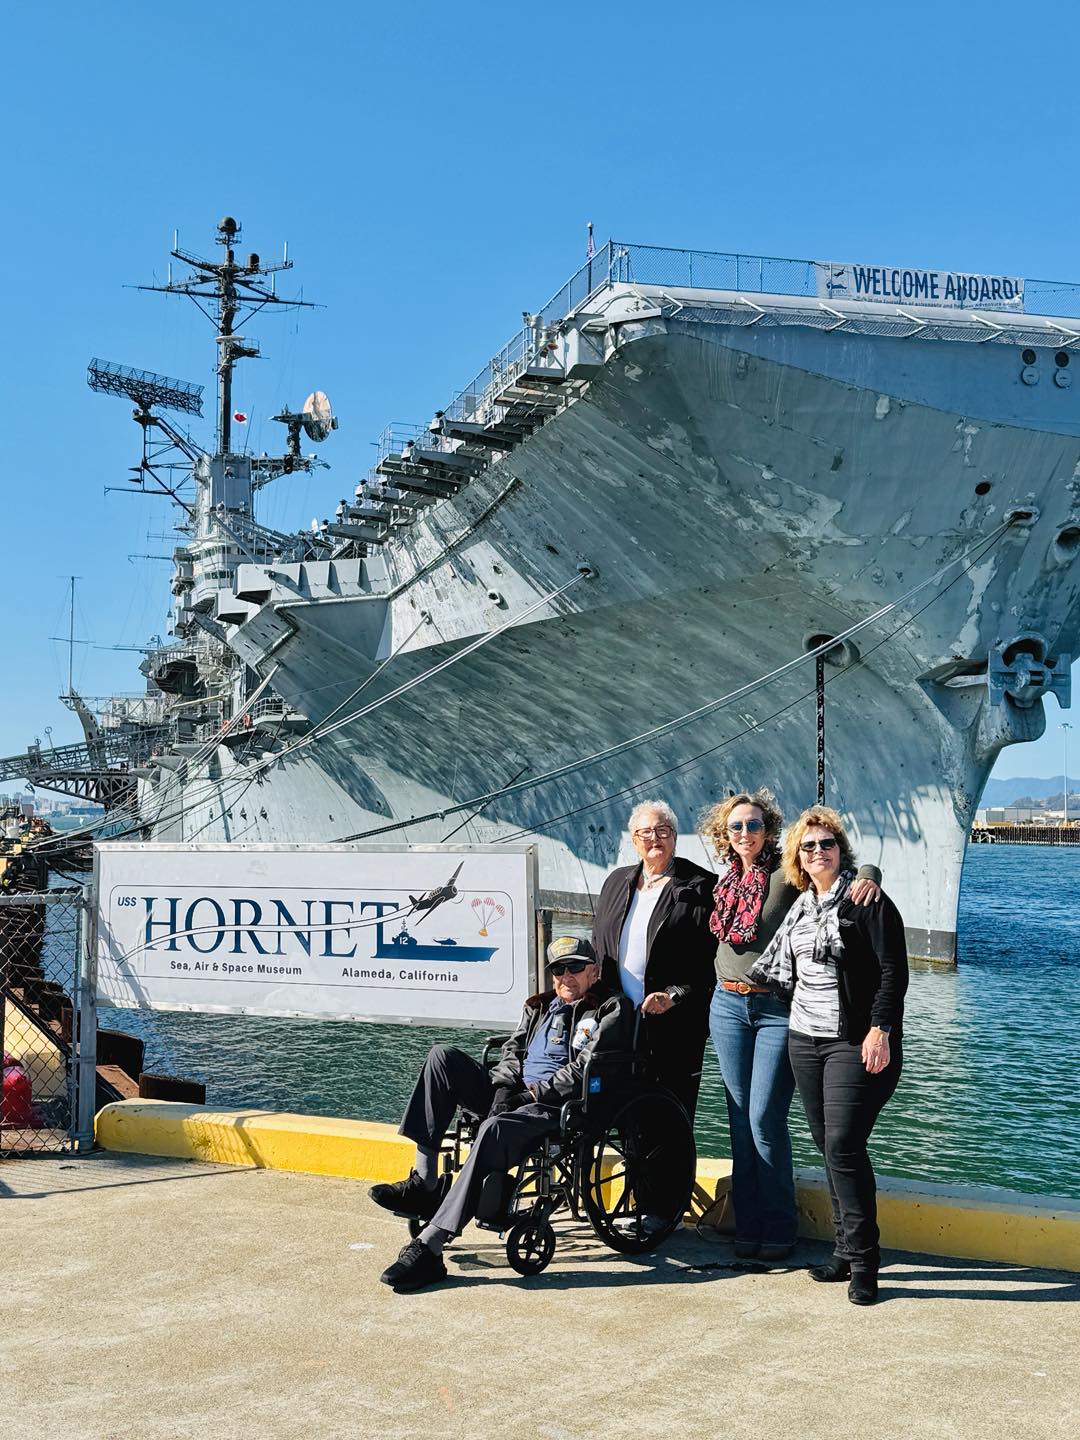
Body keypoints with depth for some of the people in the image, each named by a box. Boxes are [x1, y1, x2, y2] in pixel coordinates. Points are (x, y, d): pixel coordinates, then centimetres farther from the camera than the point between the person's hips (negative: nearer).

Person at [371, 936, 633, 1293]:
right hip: (512, 1095, 8)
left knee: (496, 1129, -38)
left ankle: (429, 1247, -40)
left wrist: (532, 1094, -13)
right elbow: (512, 1051, 16)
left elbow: (583, 1071, -9)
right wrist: (504, 1089, -4)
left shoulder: (612, 1009, 3)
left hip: (561, 1107, -8)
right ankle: (424, 1181, -21)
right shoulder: (539, 1006, 25)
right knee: (443, 1056, -12)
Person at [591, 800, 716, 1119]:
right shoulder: (616, 882, 16)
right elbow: (597, 947, 21)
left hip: (673, 1026, -5)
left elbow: (709, 959, -8)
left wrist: (675, 995, -16)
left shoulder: (698, 887, -3)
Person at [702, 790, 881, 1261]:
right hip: (729, 1005, 5)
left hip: (778, 1009, -5)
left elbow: (858, 867, -14)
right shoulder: (726, 879, 9)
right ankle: (748, 1226, 18)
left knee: (766, 1120, -6)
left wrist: (867, 876, -34)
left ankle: (779, 1230, 10)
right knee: (740, 1119, 8)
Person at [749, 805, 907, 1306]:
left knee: (843, 1145, -12)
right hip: (805, 1039, 7)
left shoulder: (867, 902, -8)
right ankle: (845, 1250, 18)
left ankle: (862, 1260, -2)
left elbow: (894, 971, -13)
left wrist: (879, 1029, -19)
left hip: (856, 1042, -7)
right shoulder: (799, 906, 12)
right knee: (827, 1146, 9)